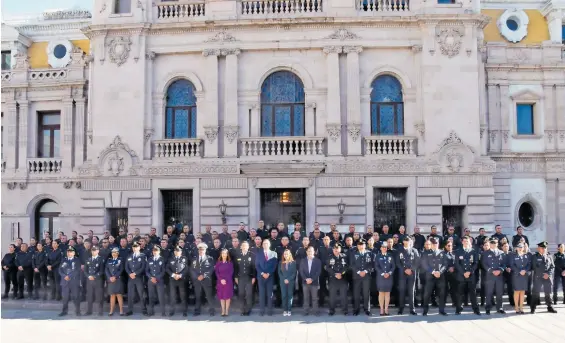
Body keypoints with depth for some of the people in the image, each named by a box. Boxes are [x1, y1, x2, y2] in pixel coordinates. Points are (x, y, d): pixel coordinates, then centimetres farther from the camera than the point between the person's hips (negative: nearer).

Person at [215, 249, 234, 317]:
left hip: (228, 281, -1)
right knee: (221, 296, 2)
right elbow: (216, 272, 1)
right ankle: (223, 311, 7)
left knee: (228, 296, -3)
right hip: (220, 281, 2)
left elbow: (231, 272, -1)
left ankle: (227, 311, 2)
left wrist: (225, 279, -13)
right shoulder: (218, 263, 8)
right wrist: (221, 279, -13)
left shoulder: (230, 263, 4)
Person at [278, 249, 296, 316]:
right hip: (283, 281, 1)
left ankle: (289, 310, 1)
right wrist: (284, 279, -8)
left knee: (290, 295, -2)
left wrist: (288, 280, -12)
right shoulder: (281, 263, 8)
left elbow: (294, 273, -3)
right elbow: (279, 272, 4)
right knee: (284, 295, -2)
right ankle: (284, 310, 2)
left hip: (291, 281, -1)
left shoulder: (293, 262, 2)